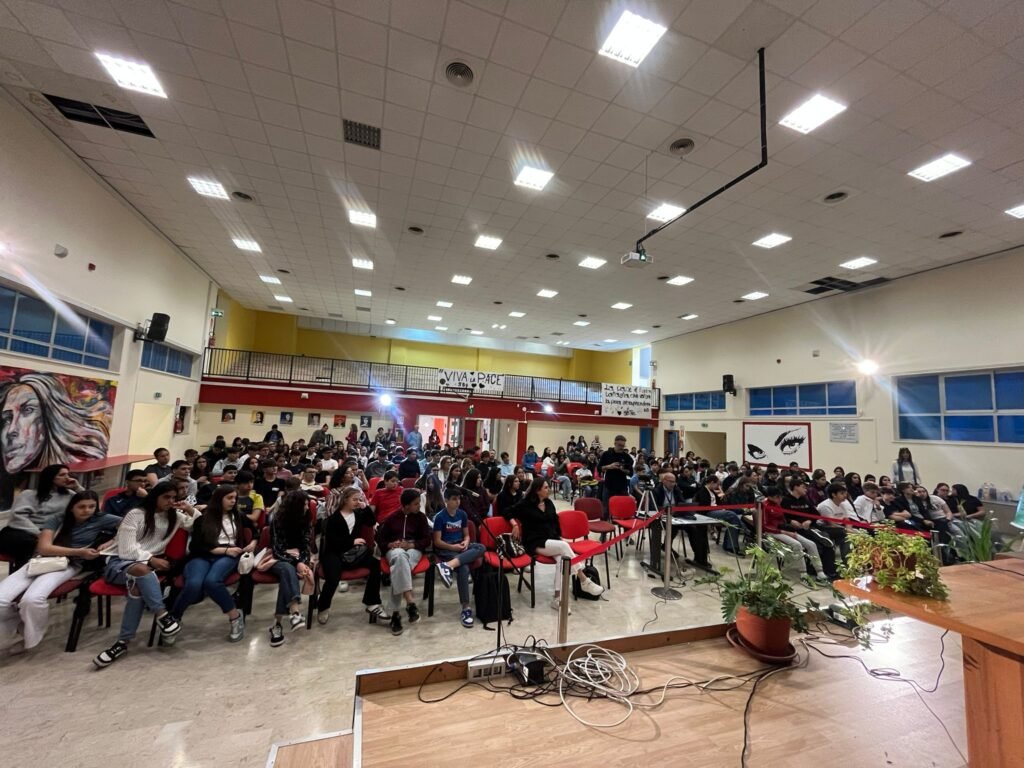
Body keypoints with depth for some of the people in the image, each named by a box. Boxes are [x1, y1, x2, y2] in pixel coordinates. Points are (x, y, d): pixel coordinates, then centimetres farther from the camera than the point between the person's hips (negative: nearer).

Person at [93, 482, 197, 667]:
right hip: (119, 563, -3)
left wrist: (191, 510, -4)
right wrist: (150, 559, -22)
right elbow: (126, 550, -11)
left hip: (151, 564, 3)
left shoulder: (174, 516, 9)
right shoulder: (136, 514, -5)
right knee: (142, 569, -38)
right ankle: (162, 615, -32)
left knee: (138, 585, -33)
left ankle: (123, 642, -25)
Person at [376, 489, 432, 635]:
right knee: (400, 557, -41)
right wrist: (390, 545, -12)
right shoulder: (392, 517, 8)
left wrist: (410, 544, -12)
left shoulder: (421, 517, 9)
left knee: (399, 567, -36)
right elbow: (380, 539, 10)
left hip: (414, 549, 1)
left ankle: (395, 613, -37)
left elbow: (427, 540, 4)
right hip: (394, 550, -1)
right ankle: (410, 602, -48)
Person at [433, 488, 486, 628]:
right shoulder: (439, 517, -10)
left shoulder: (462, 514, 6)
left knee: (481, 548, -27)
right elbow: (437, 542, -9)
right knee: (463, 568, -34)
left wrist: (465, 542, -10)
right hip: (445, 549, -6)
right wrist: (453, 547, -20)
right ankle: (466, 608, -27)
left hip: (461, 546, 6)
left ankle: (448, 565, -41)